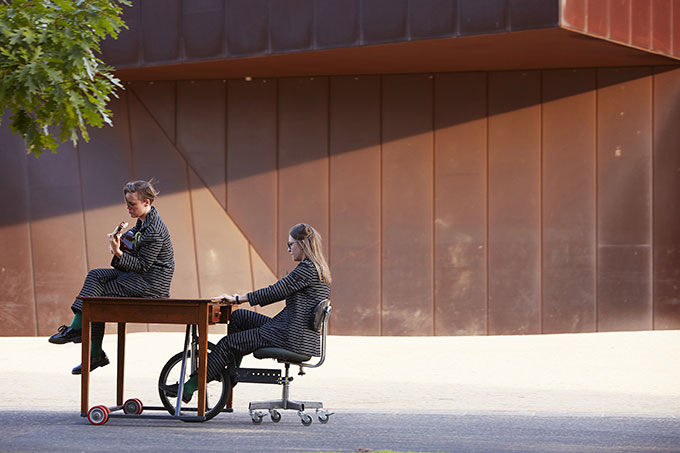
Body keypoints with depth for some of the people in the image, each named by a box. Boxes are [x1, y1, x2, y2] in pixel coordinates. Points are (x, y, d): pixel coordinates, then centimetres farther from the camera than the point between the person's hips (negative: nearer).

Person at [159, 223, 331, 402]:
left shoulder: (308, 269, -15)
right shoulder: (318, 269, 16)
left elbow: (274, 292, -16)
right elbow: (279, 293, 20)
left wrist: (236, 299, -8)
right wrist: (238, 299, 17)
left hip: (293, 338, -10)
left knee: (228, 344, -5)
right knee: (239, 316, 18)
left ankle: (189, 387, 0)